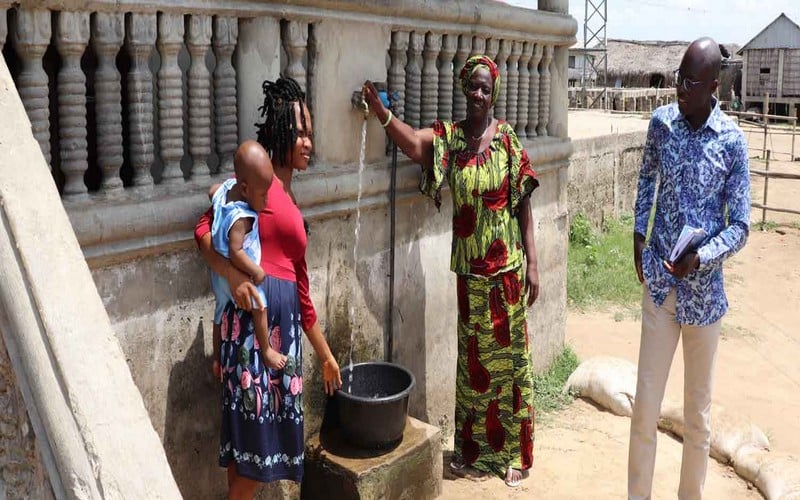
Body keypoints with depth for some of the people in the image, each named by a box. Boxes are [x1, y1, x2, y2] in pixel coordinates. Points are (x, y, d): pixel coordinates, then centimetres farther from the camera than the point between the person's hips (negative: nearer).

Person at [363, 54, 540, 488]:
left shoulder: (507, 140, -4)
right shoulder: (448, 136, -1)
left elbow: (524, 205, -3)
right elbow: (414, 143, -25)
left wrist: (531, 263, -5)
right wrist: (381, 113, -43)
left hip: (506, 268, -2)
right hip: (469, 269, 2)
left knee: (508, 354, 7)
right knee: (472, 356, 13)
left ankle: (513, 452, 21)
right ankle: (471, 445, 30)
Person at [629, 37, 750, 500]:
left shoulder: (732, 140, -10)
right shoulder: (661, 121, -1)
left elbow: (741, 226, -7)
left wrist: (701, 257, -23)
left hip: (704, 291, -2)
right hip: (659, 284, 2)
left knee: (699, 412, 12)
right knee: (645, 406, 5)